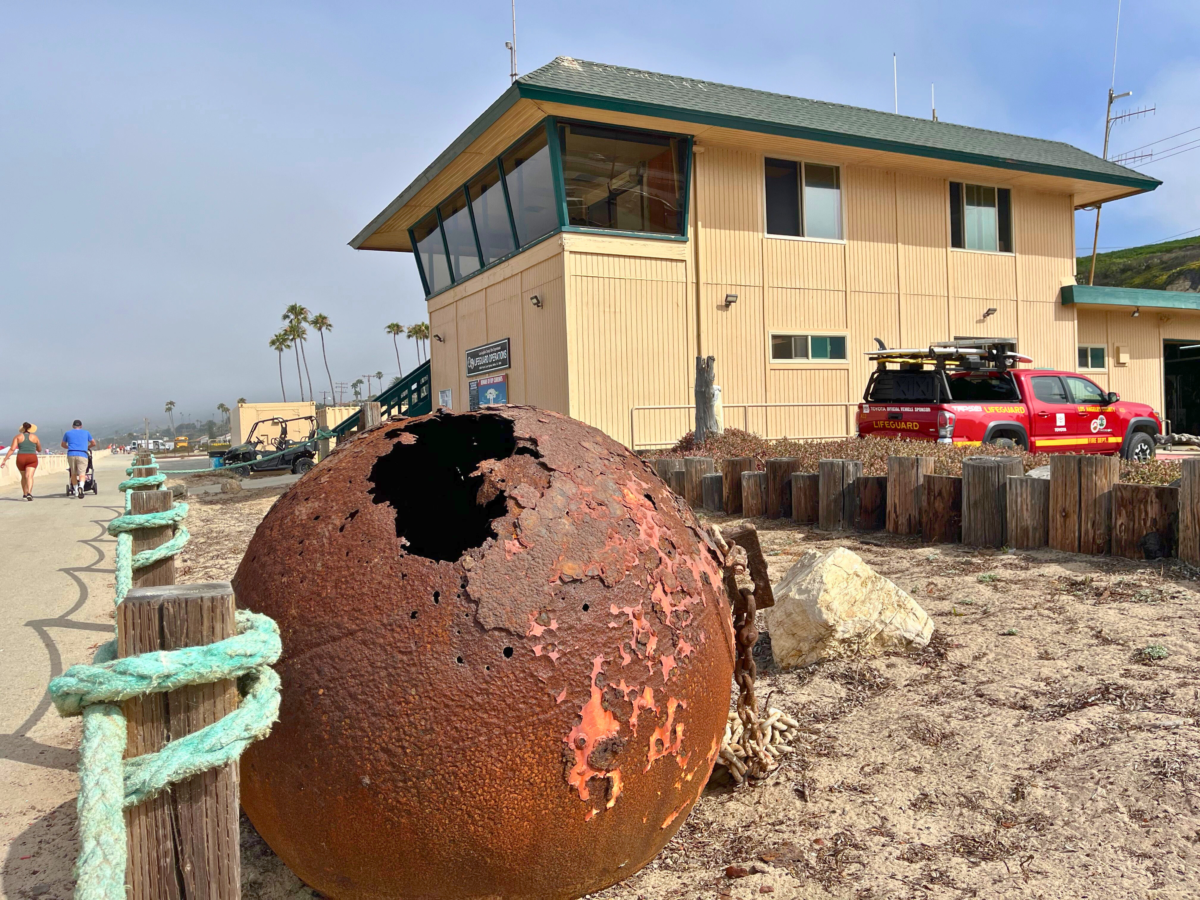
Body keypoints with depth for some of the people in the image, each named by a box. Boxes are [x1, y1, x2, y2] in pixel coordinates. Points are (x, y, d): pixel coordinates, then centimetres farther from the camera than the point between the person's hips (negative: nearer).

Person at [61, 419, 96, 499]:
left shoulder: (68, 433, 17)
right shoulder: (86, 433, 15)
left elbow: (63, 445, 28)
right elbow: (94, 443, 22)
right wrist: (87, 447, 40)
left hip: (71, 454, 2)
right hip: (82, 455, -2)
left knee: (73, 474, 14)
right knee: (81, 473, -10)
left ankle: (75, 491, 20)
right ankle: (81, 486, -37)